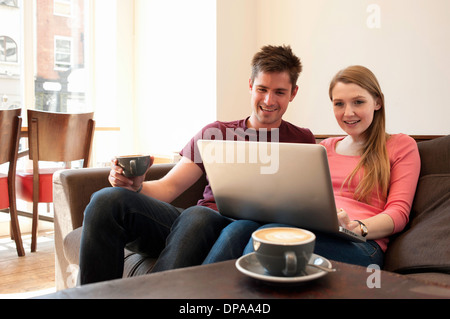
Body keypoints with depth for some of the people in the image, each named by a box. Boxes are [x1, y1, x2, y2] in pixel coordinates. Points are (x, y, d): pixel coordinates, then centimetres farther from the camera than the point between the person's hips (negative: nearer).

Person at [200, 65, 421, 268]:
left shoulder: (401, 145, 12)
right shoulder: (325, 147, 28)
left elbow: (399, 213, 3)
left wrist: (356, 226, -18)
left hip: (360, 244, -4)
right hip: (307, 229, 5)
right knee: (237, 229, -29)